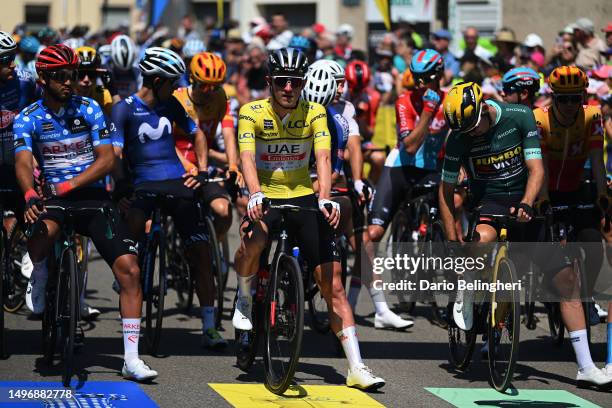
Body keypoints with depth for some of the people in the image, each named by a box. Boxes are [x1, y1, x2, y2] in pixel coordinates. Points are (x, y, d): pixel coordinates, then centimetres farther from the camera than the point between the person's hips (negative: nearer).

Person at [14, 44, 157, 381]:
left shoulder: (88, 109, 2)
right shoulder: (27, 119, -1)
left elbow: (106, 159, -4)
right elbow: (23, 163, -15)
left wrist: (69, 186, -17)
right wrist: (30, 194, -38)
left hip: (91, 194, 2)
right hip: (51, 195, -2)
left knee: (129, 267, -14)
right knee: (42, 229, -40)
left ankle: (132, 359, -9)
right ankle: (38, 278, -2)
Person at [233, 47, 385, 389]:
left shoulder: (314, 112, -5)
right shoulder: (253, 113, -9)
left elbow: (323, 157, -18)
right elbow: (247, 157, -24)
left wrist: (325, 198, -36)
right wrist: (255, 194, -43)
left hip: (304, 198, 2)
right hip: (267, 197, -2)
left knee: (332, 282, -6)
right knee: (253, 242, -37)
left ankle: (357, 368, -7)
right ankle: (245, 301, -4)